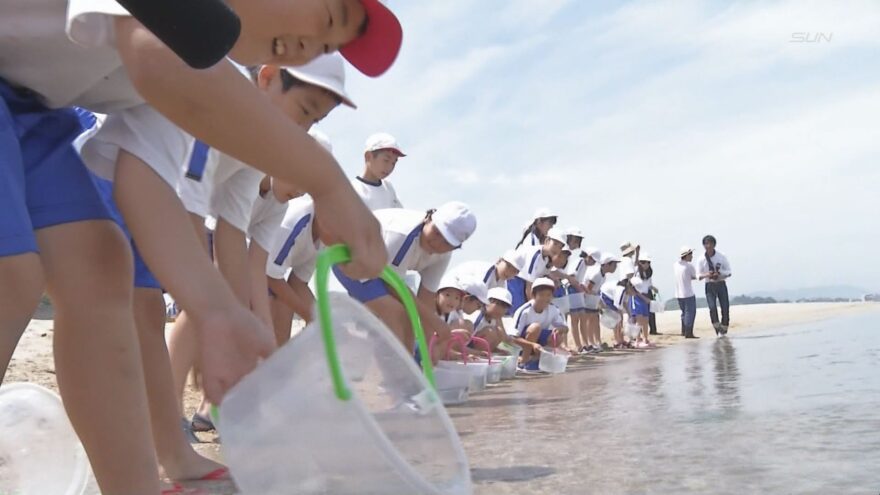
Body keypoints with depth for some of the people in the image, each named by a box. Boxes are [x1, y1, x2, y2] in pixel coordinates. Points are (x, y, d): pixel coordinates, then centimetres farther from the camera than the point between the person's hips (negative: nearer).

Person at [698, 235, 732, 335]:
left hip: (721, 284, 1)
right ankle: (717, 328, 2)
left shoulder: (721, 257, -3)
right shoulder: (702, 259, -3)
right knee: (712, 308, -18)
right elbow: (699, 276, 3)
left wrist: (719, 273, -19)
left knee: (725, 308, 1)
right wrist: (706, 275, -20)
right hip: (709, 285, -1)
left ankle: (723, 330, 20)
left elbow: (729, 272, 0)